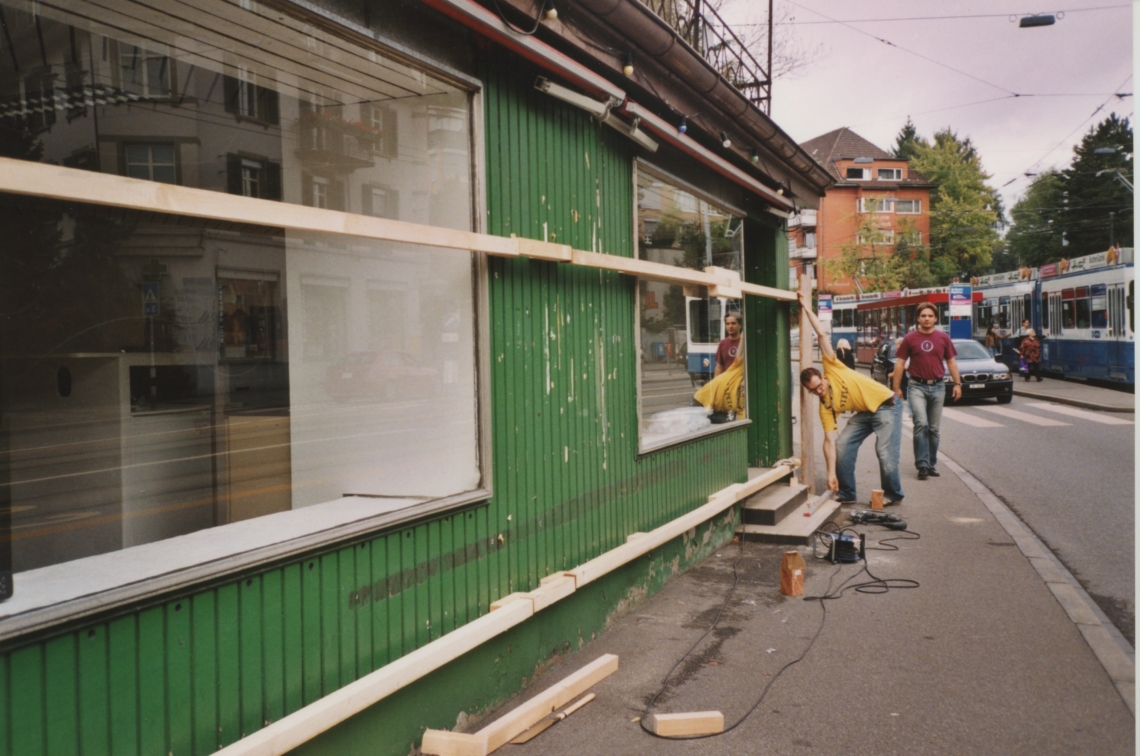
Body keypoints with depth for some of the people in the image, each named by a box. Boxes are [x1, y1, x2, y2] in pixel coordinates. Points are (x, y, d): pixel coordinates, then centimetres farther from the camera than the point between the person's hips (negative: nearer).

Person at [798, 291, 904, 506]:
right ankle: (846, 493, 7)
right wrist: (831, 474, -20)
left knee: (885, 452, -14)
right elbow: (830, 441, -13)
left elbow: (822, 335, -15)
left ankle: (893, 494, 7)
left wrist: (808, 309, -20)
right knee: (842, 445, -7)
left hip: (886, 405, -5)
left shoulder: (833, 369, -15)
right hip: (864, 413, 5)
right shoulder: (825, 407, -7)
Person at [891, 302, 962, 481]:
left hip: (938, 387, 3)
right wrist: (896, 388, 0)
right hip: (917, 387, -2)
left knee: (934, 428, 8)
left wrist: (957, 383, 3)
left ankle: (932, 464, 19)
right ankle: (922, 465, -12)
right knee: (921, 424, -15)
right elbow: (900, 363, 3)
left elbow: (951, 361, 11)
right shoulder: (910, 338, 0)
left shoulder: (943, 338, 5)